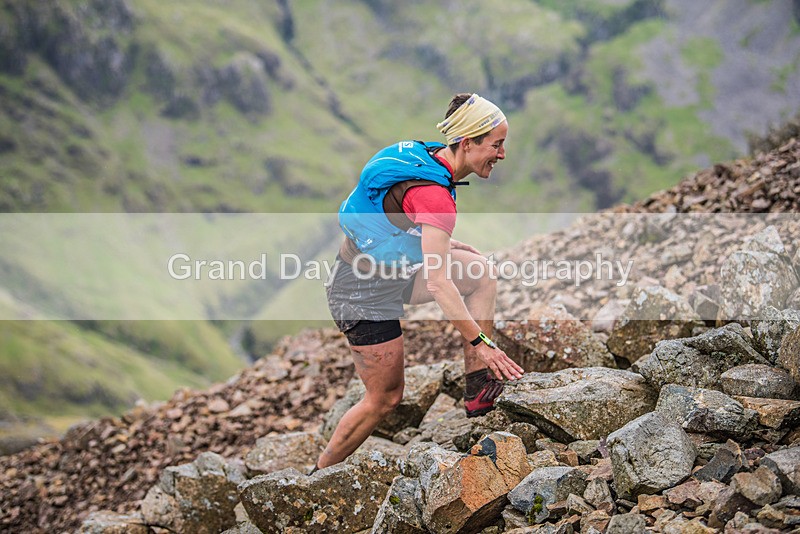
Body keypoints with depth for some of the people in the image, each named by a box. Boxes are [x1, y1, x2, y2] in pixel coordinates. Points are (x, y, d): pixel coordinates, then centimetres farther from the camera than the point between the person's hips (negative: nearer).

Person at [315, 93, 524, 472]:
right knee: (384, 398, 4)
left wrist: (438, 246, 18)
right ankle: (320, 475, 21)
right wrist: (481, 342, -29)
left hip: (388, 275, 9)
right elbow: (438, 284, -33)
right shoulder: (433, 195, -30)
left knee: (480, 269, 2)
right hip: (365, 297, -9)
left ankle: (478, 392, 1)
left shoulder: (423, 157, -1)